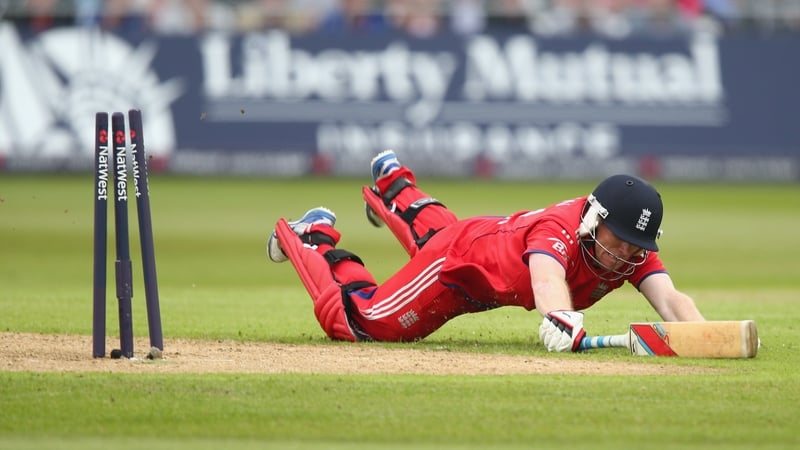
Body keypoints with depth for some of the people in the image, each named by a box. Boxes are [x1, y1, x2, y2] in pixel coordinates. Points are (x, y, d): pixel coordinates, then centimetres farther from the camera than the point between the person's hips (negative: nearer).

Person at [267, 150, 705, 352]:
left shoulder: (632, 250, -27)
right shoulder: (561, 228, -44)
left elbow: (669, 299, -41)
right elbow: (546, 279, -66)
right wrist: (563, 318, -89)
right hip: (459, 254, -7)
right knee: (354, 324, 2)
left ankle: (396, 187, 63)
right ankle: (315, 239, 25)